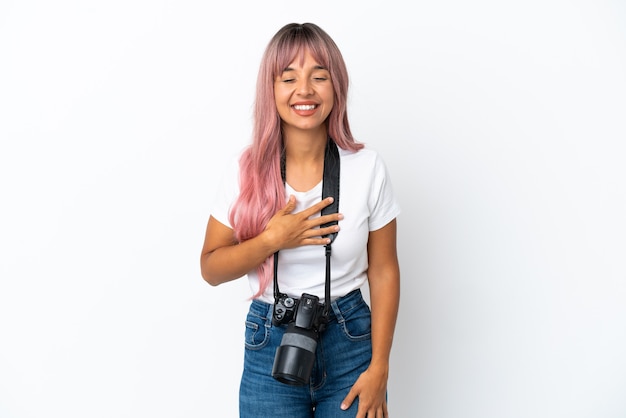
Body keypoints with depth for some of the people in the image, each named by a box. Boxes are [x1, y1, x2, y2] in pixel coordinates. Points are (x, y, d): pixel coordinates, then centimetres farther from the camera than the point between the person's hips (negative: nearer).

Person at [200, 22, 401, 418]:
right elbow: (211, 269, -1)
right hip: (269, 345, 0)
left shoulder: (367, 167, -8)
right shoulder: (248, 170, -7)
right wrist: (272, 240, -18)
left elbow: (384, 272, -3)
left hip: (350, 341, 0)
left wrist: (379, 369, -5)